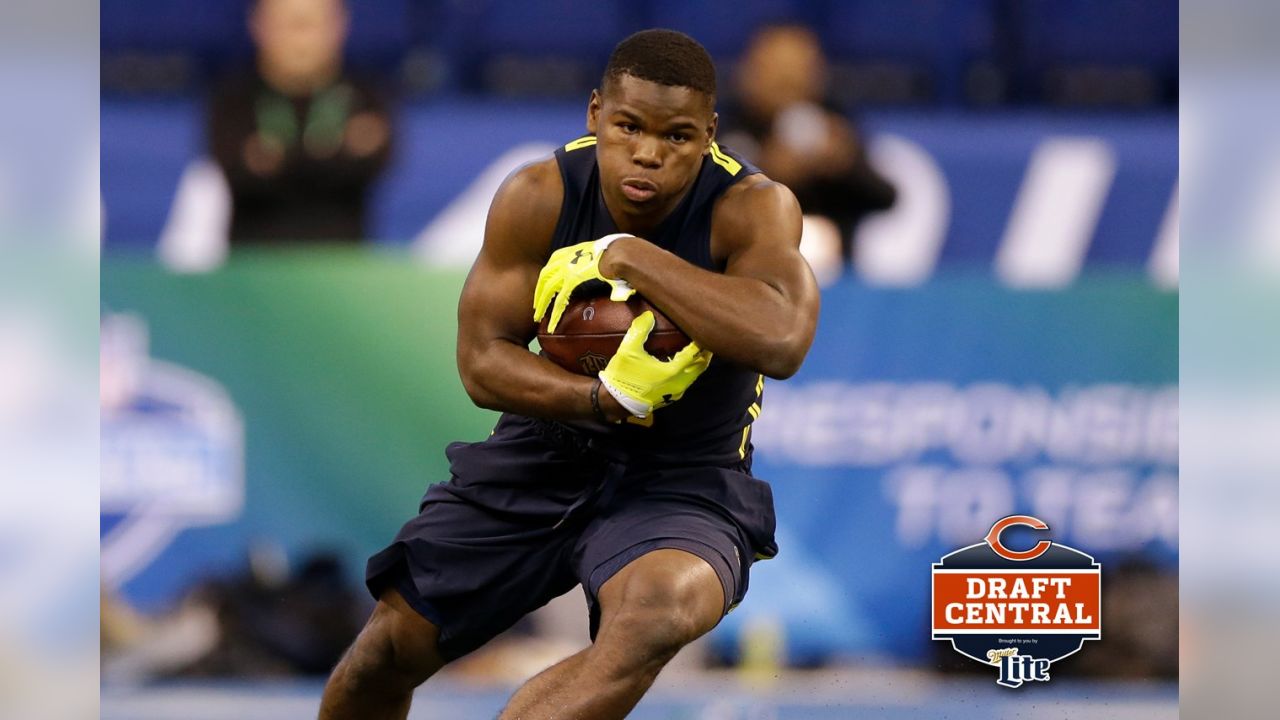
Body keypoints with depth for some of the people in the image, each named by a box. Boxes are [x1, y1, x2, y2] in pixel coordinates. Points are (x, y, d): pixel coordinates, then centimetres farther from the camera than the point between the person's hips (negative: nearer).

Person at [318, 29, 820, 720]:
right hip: (545, 453, 4)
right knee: (392, 642, -1)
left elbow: (781, 340, -38)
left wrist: (627, 257, -32)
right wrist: (603, 399, -29)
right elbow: (481, 361, -9)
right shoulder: (538, 197, -10)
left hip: (685, 484, -4)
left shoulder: (751, 208, -19)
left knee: (657, 615, -38)